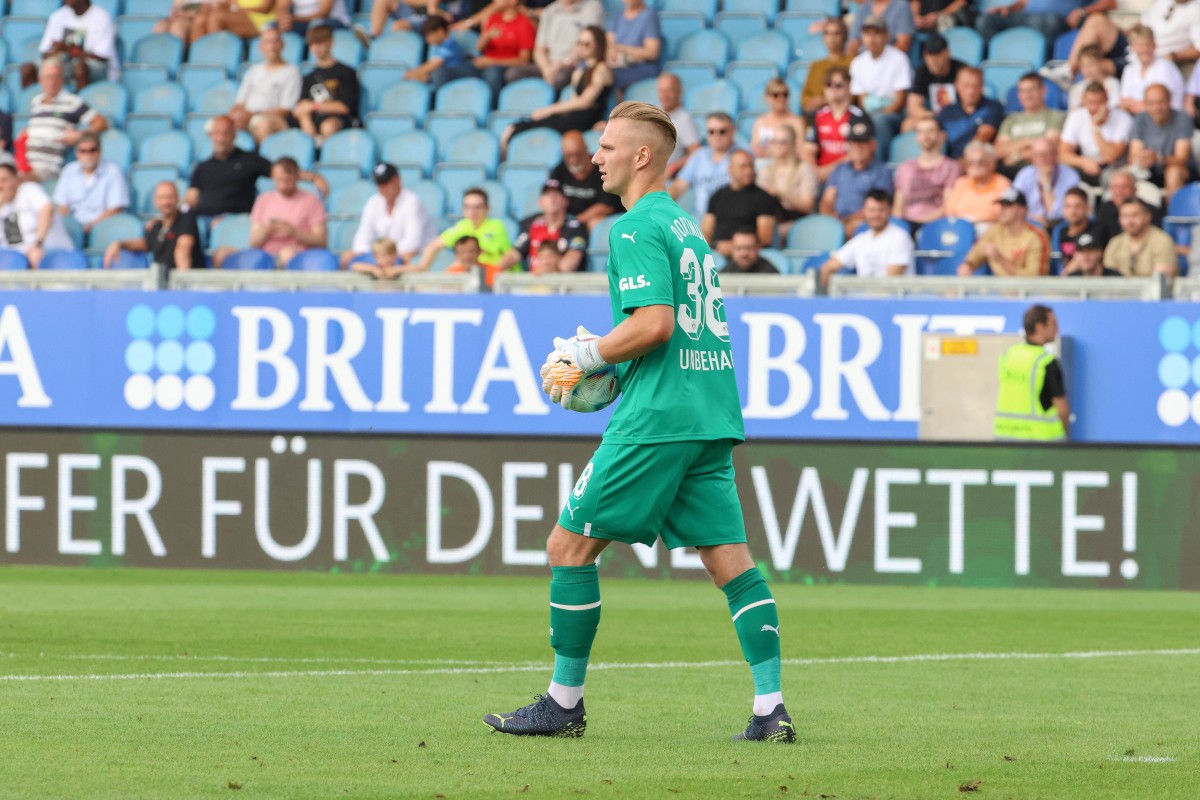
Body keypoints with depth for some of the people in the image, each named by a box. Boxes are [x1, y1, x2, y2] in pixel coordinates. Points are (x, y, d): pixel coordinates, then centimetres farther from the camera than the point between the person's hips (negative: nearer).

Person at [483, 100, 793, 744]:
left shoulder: (636, 229, -9)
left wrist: (586, 356, -7)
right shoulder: (685, 225, 20)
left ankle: (565, 703, 4)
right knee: (730, 559, 4)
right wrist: (605, 363, 21)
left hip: (657, 419, -9)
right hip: (712, 417, 9)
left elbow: (655, 324, -20)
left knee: (570, 546, 0)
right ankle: (771, 710, -4)